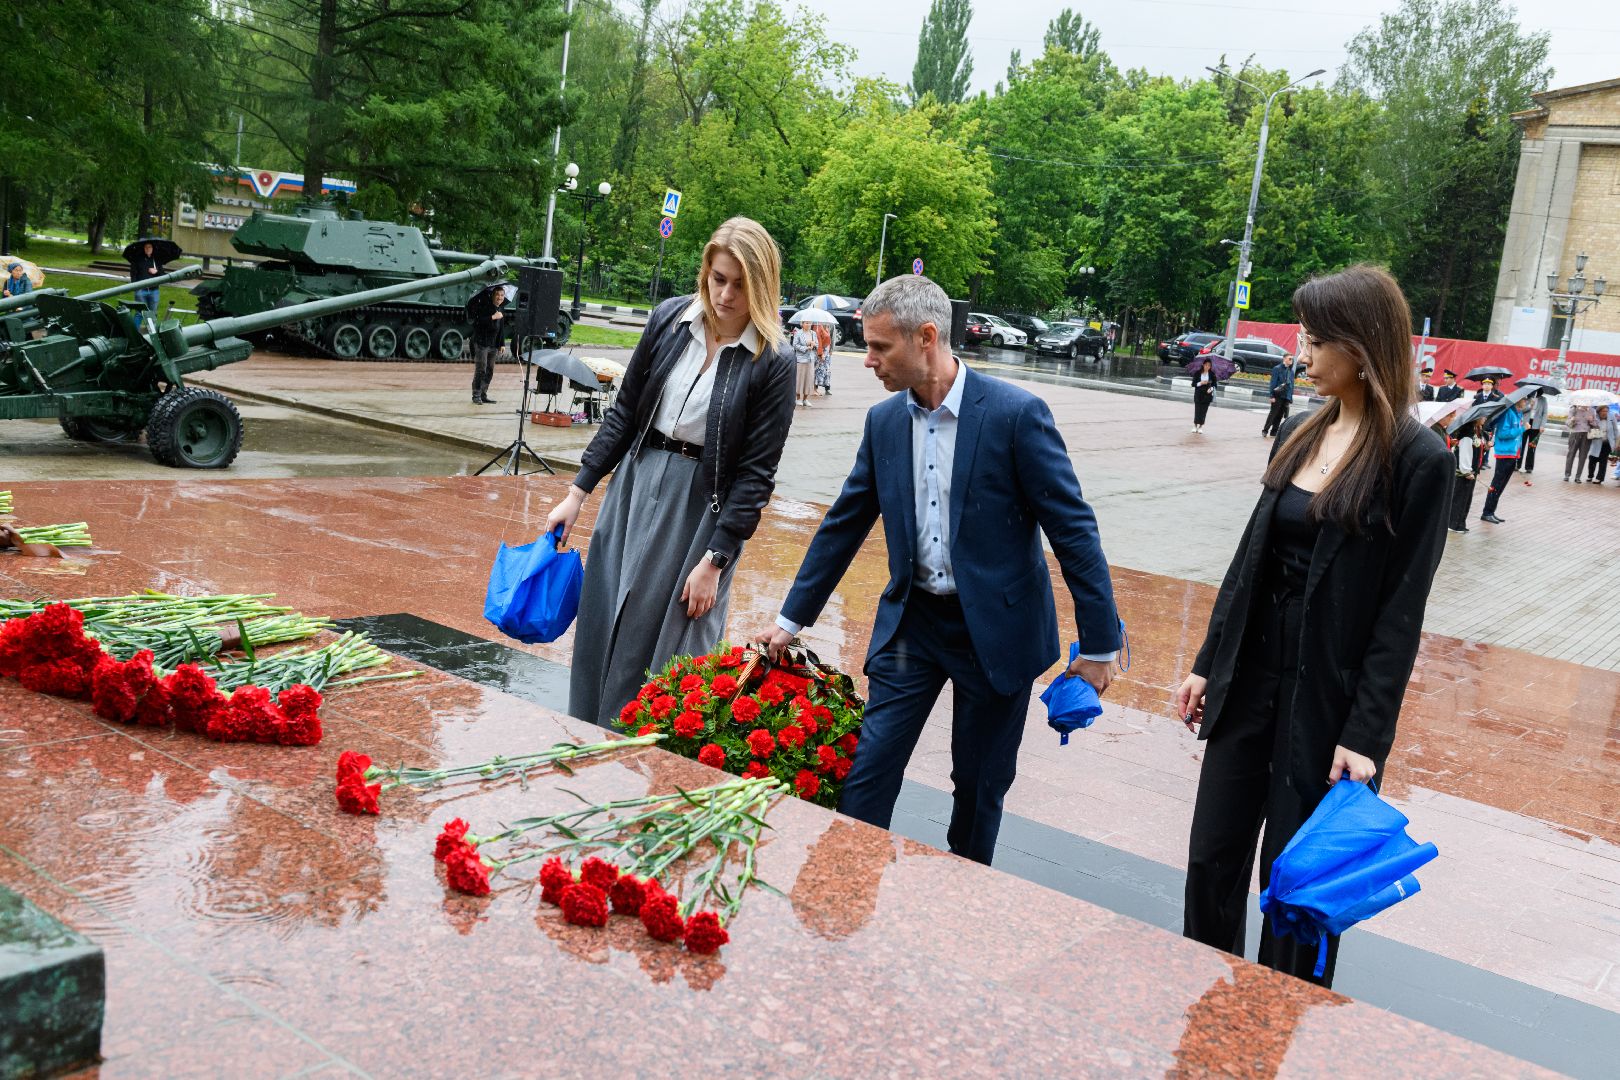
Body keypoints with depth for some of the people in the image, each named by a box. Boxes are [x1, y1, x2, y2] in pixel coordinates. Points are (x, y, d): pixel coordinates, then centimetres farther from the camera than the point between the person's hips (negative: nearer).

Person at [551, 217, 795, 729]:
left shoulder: (772, 363, -12)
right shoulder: (670, 319, 0)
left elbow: (756, 471, -11)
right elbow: (624, 412, 7)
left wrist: (714, 560, -13)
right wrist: (578, 492, 6)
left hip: (702, 508, -4)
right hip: (636, 486, 5)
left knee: (667, 641, 1)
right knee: (603, 625, 10)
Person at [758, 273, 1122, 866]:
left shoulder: (1016, 413, -16)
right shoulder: (883, 421, 1)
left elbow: (1073, 528, -13)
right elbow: (843, 524, 10)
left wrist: (1099, 644, -12)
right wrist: (792, 619, 12)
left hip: (996, 628, -4)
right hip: (913, 620, 4)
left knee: (980, 785, 11)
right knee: (869, 770, -1)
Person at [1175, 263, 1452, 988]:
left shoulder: (1416, 458, -12)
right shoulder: (1300, 434, 7)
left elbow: (1402, 608, -13)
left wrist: (1366, 735, -15)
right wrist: (1208, 664, 12)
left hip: (1328, 694, -6)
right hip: (1251, 676, 6)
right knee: (1211, 856, 11)